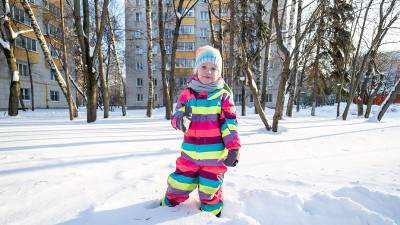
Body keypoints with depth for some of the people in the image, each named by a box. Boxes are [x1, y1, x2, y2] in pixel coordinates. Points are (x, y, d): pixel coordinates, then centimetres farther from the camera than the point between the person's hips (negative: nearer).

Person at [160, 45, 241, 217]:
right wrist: (180, 120, -24)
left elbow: (229, 123, -5)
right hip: (189, 153, 2)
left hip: (215, 154, -2)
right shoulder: (187, 94, 1)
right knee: (178, 185, 16)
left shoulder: (223, 95, -4)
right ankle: (168, 206, 48)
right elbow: (175, 116, 1)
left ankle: (212, 216, 46)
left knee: (209, 191, 15)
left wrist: (234, 148, -14)